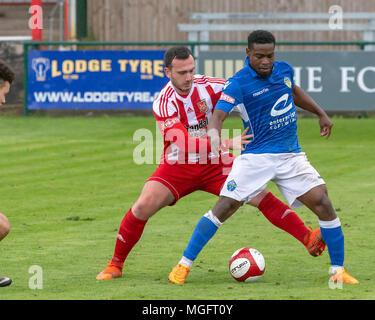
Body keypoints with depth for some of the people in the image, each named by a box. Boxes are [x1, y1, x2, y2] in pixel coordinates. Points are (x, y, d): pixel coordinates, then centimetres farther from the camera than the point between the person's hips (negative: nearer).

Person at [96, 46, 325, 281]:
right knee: (142, 207, -18)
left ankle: (308, 238, -12)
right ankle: (115, 264, 0)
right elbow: (184, 143, -33)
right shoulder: (163, 104, -21)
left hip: (214, 164, 2)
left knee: (260, 196, -13)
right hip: (177, 167, -2)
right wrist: (228, 143, -42)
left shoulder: (207, 86, -13)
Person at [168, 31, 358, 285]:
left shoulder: (284, 70, 5)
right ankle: (184, 265, 0)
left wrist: (321, 114, 32)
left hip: (291, 155, 4)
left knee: (322, 202, -9)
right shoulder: (238, 83, -13)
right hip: (256, 157, -4)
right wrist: (214, 132, -49)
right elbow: (219, 113, -28)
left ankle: (338, 270, 2)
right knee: (226, 206, -12)